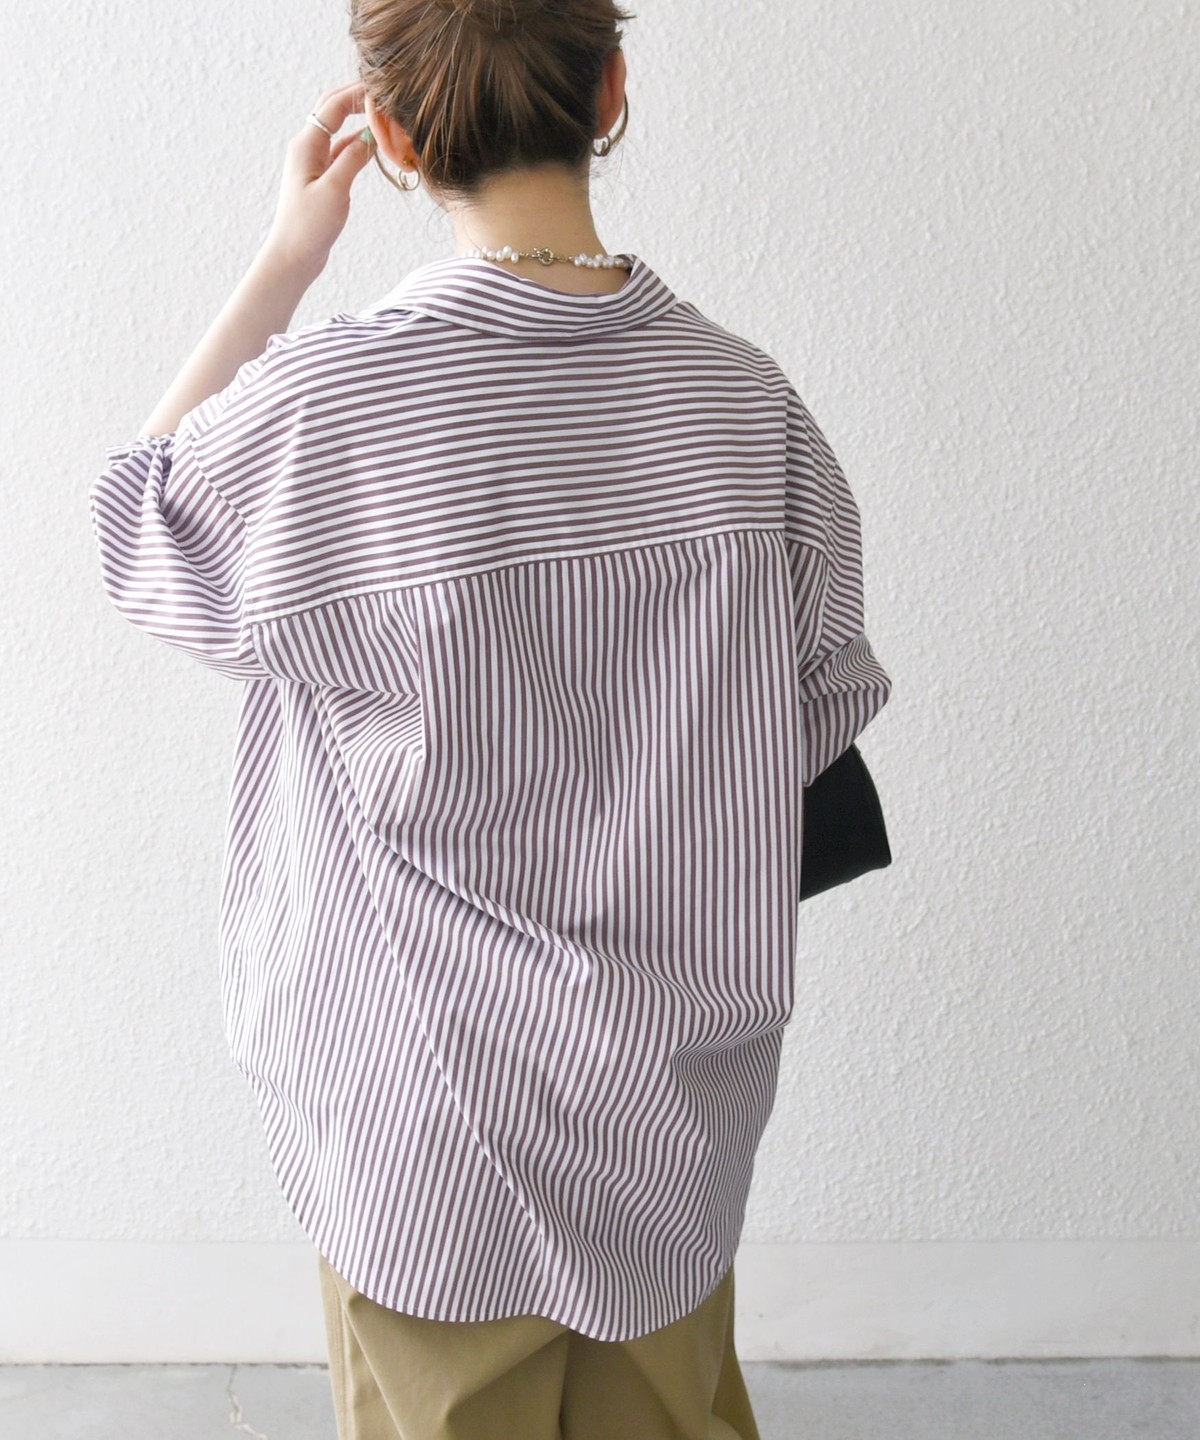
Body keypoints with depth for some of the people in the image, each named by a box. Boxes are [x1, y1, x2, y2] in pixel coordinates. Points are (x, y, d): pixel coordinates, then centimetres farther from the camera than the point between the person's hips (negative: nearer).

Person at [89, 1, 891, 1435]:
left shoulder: (318, 404, -23)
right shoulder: (741, 394, -13)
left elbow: (136, 528, 0)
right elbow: (825, 707, -2)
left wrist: (283, 258, -2)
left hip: (430, 1111, -3)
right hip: (674, 1094, 3)